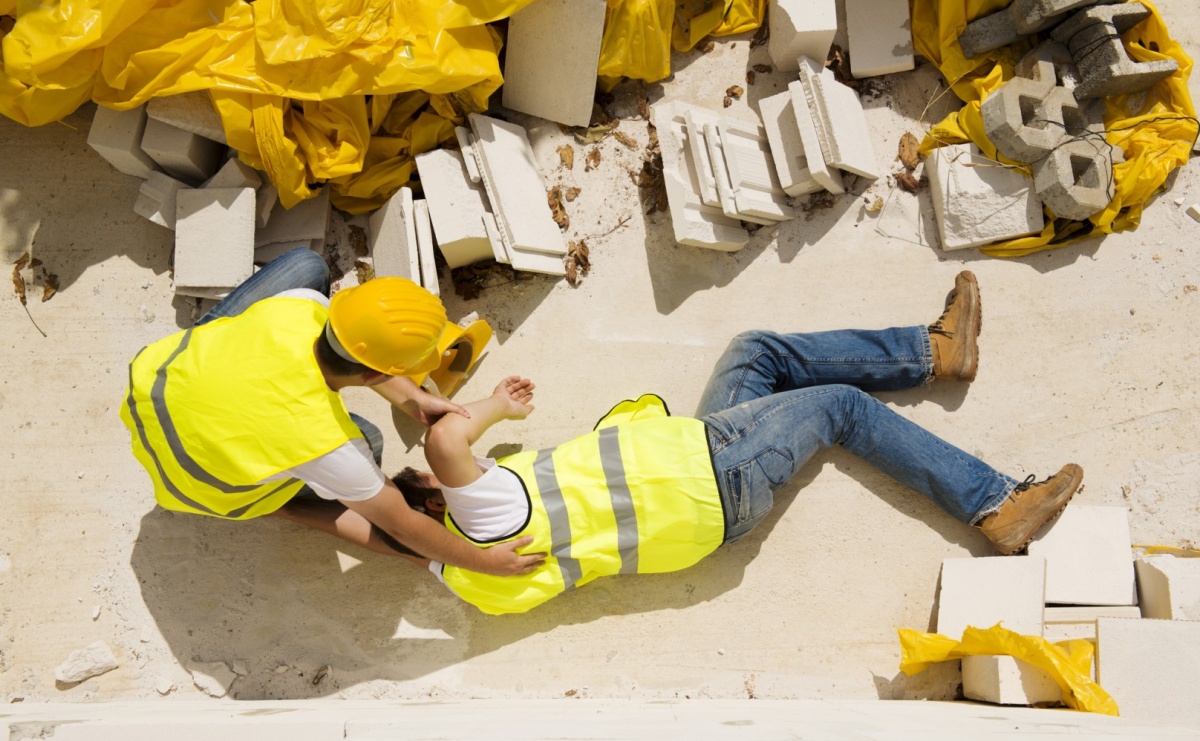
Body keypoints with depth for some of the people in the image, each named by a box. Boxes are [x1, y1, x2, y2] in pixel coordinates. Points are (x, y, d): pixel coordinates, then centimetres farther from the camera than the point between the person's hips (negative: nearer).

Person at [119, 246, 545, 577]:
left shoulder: (299, 306, -30)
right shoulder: (325, 444, -39)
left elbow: (351, 346, -5)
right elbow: (403, 528, -24)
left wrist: (410, 399, -6)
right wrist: (483, 561, -13)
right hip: (192, 480, -4)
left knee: (308, 265, 2)